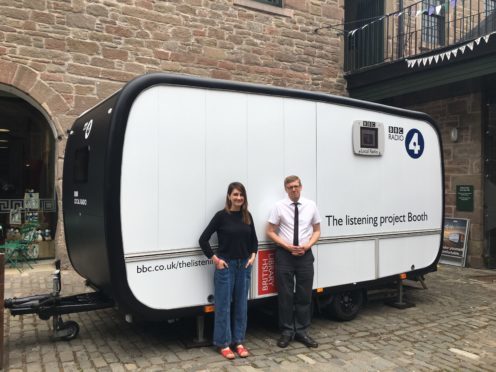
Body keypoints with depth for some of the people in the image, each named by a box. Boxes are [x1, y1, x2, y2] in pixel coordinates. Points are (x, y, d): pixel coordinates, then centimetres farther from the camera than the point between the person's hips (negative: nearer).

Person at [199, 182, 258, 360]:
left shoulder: (247, 216, 5)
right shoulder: (221, 215, -9)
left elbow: (254, 239, 18)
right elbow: (203, 239, -8)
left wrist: (253, 255, 3)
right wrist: (215, 259, -10)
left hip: (244, 265, 5)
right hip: (226, 265, -5)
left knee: (241, 304, 11)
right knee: (223, 305, 3)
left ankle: (238, 341, 24)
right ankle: (223, 344, 16)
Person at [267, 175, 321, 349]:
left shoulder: (311, 205, 2)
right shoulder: (279, 206, -4)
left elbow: (317, 231, 9)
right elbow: (270, 232, 0)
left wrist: (307, 245, -9)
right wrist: (287, 246, -12)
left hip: (305, 254, 2)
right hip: (284, 254, -2)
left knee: (304, 295, 8)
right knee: (285, 295, 4)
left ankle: (302, 331, 21)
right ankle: (286, 332, 18)